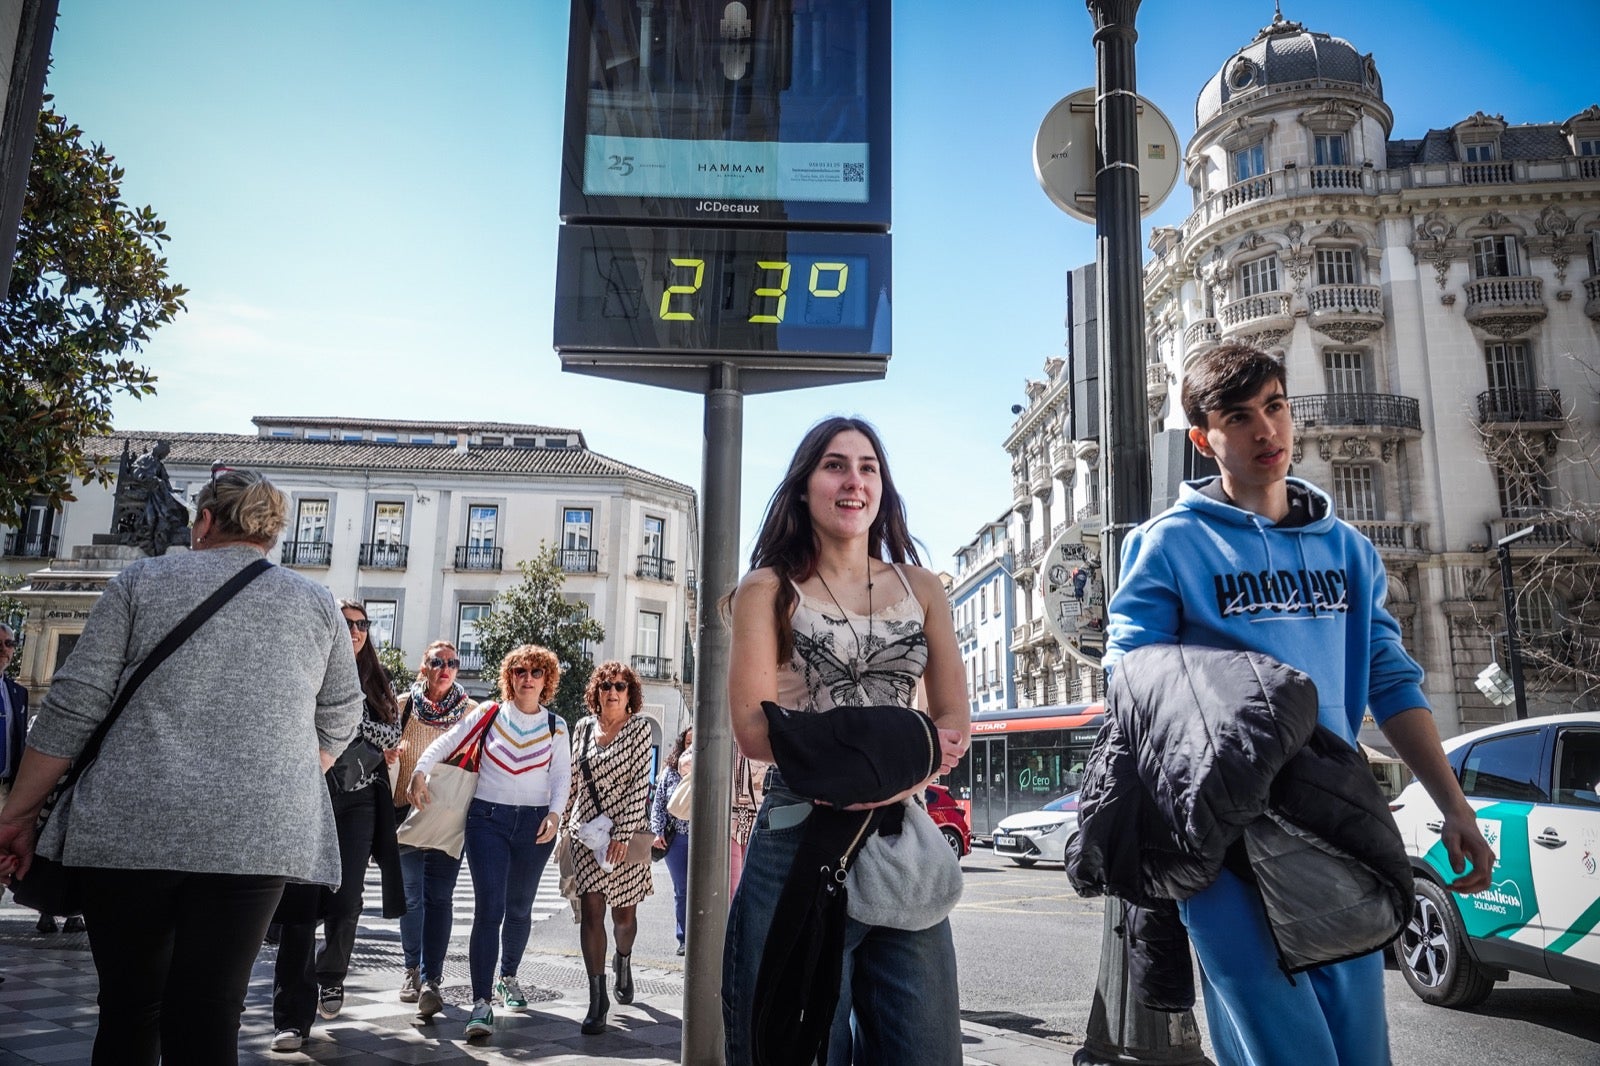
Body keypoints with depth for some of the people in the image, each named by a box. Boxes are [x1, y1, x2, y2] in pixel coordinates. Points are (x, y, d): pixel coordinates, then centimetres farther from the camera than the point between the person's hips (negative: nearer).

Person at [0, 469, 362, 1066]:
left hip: (131, 826, 0)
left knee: (129, 1007, 13)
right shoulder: (317, 603, 11)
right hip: (259, 836, 1)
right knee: (207, 1017, 2)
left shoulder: (144, 580, 6)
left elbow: (74, 705, 2)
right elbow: (339, 723, 16)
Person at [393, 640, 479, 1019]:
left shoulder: (472, 711, 3)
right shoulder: (404, 706, 4)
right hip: (409, 811, 1)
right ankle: (413, 969, 22)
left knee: (439, 897, -5)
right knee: (411, 895, 5)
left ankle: (431, 980, -4)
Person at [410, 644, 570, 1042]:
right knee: (488, 909, -12)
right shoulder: (489, 713, 2)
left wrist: (555, 814, -13)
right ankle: (481, 1002, -12)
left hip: (534, 823, 2)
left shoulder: (555, 726, 5)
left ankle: (508, 976, 37)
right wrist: (420, 771, -16)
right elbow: (446, 742, -2)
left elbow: (562, 776, 2)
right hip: (487, 818, -2)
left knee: (519, 908, 14)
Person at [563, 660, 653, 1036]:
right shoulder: (583, 728, 6)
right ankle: (597, 1001, -2)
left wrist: (623, 834, -17)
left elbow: (640, 783, -11)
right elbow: (574, 780, 15)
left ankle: (623, 963, 42)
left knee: (624, 912, 10)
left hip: (626, 833, -2)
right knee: (591, 911, -7)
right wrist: (565, 821, 13)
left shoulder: (639, 727, -5)